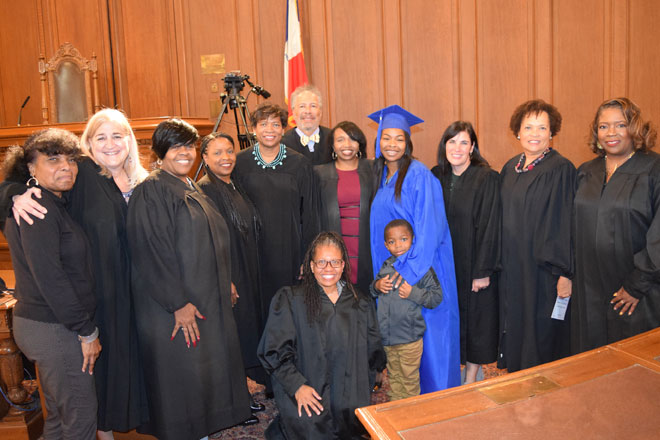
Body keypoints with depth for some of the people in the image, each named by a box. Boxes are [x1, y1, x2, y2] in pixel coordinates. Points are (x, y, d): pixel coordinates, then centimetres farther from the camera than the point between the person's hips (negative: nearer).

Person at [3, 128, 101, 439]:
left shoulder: (53, 204, 12)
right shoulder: (38, 207, -18)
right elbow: (48, 276, -23)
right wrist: (86, 330, -18)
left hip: (48, 324, 10)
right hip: (54, 329, -10)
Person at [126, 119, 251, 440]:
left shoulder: (193, 190, 13)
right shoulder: (151, 191, -13)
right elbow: (152, 253, -19)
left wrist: (224, 284, 15)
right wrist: (179, 303, -21)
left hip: (207, 300, 9)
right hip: (173, 308, -8)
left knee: (207, 368, 15)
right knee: (180, 373, 2)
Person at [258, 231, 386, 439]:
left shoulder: (360, 303, 10)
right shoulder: (289, 300, 0)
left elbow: (373, 352, 15)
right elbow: (274, 350, -2)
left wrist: (363, 394, 7)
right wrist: (297, 385, -11)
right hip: (307, 398, -3)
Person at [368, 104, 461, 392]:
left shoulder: (418, 175, -13)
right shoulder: (381, 176, 10)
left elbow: (429, 228, -18)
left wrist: (410, 271, -23)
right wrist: (385, 274, 9)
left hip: (420, 268, -7)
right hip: (391, 269, 7)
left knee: (425, 332, 0)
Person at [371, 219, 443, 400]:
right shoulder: (385, 266, 3)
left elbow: (437, 297, -11)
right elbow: (373, 290, 17)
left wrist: (413, 293, -22)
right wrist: (376, 286, -6)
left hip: (410, 339, -5)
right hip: (387, 336, 5)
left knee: (409, 378, 10)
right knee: (393, 376, 21)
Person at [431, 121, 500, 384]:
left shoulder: (487, 179, -11)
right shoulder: (435, 177, 2)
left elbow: (489, 226, -13)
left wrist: (483, 271, -16)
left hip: (474, 264, -4)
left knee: (474, 321, 7)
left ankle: (471, 381, 22)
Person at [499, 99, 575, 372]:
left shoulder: (561, 169, -12)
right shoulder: (510, 168, 8)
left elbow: (567, 224, -15)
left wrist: (566, 272, -18)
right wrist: (500, 263, 13)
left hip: (544, 270, -6)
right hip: (512, 268, 7)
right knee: (515, 332, 17)